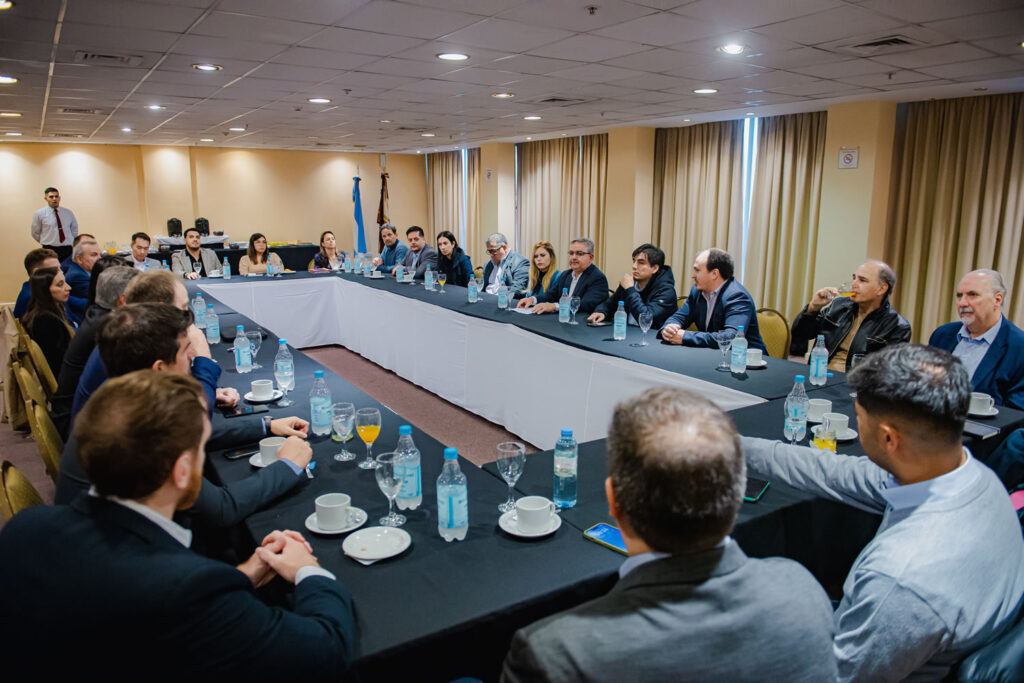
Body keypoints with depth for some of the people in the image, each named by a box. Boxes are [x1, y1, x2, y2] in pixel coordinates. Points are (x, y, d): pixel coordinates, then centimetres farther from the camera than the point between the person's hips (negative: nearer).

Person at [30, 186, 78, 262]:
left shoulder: (68, 212, 7)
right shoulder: (39, 214, 0)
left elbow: (74, 228, 21)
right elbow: (35, 233, 9)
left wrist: (71, 242, 12)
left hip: (68, 250, 2)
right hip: (50, 250, -2)